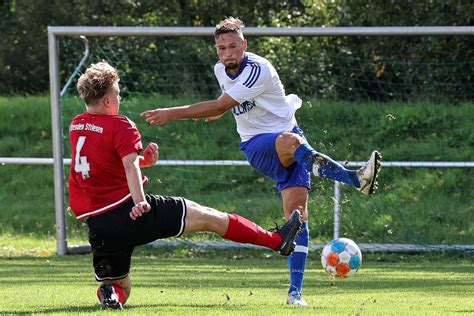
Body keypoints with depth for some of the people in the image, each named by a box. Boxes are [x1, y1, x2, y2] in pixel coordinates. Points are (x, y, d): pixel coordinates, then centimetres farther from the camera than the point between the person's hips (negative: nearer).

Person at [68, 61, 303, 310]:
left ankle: (109, 291, -19)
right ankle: (276, 240, 11)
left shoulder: (76, 126, 14)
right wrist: (139, 201, -36)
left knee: (120, 289, 18)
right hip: (126, 209, -6)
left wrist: (142, 161, 21)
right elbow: (130, 165, -24)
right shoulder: (120, 126, -8)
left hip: (96, 222, 6)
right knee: (206, 217, 5)